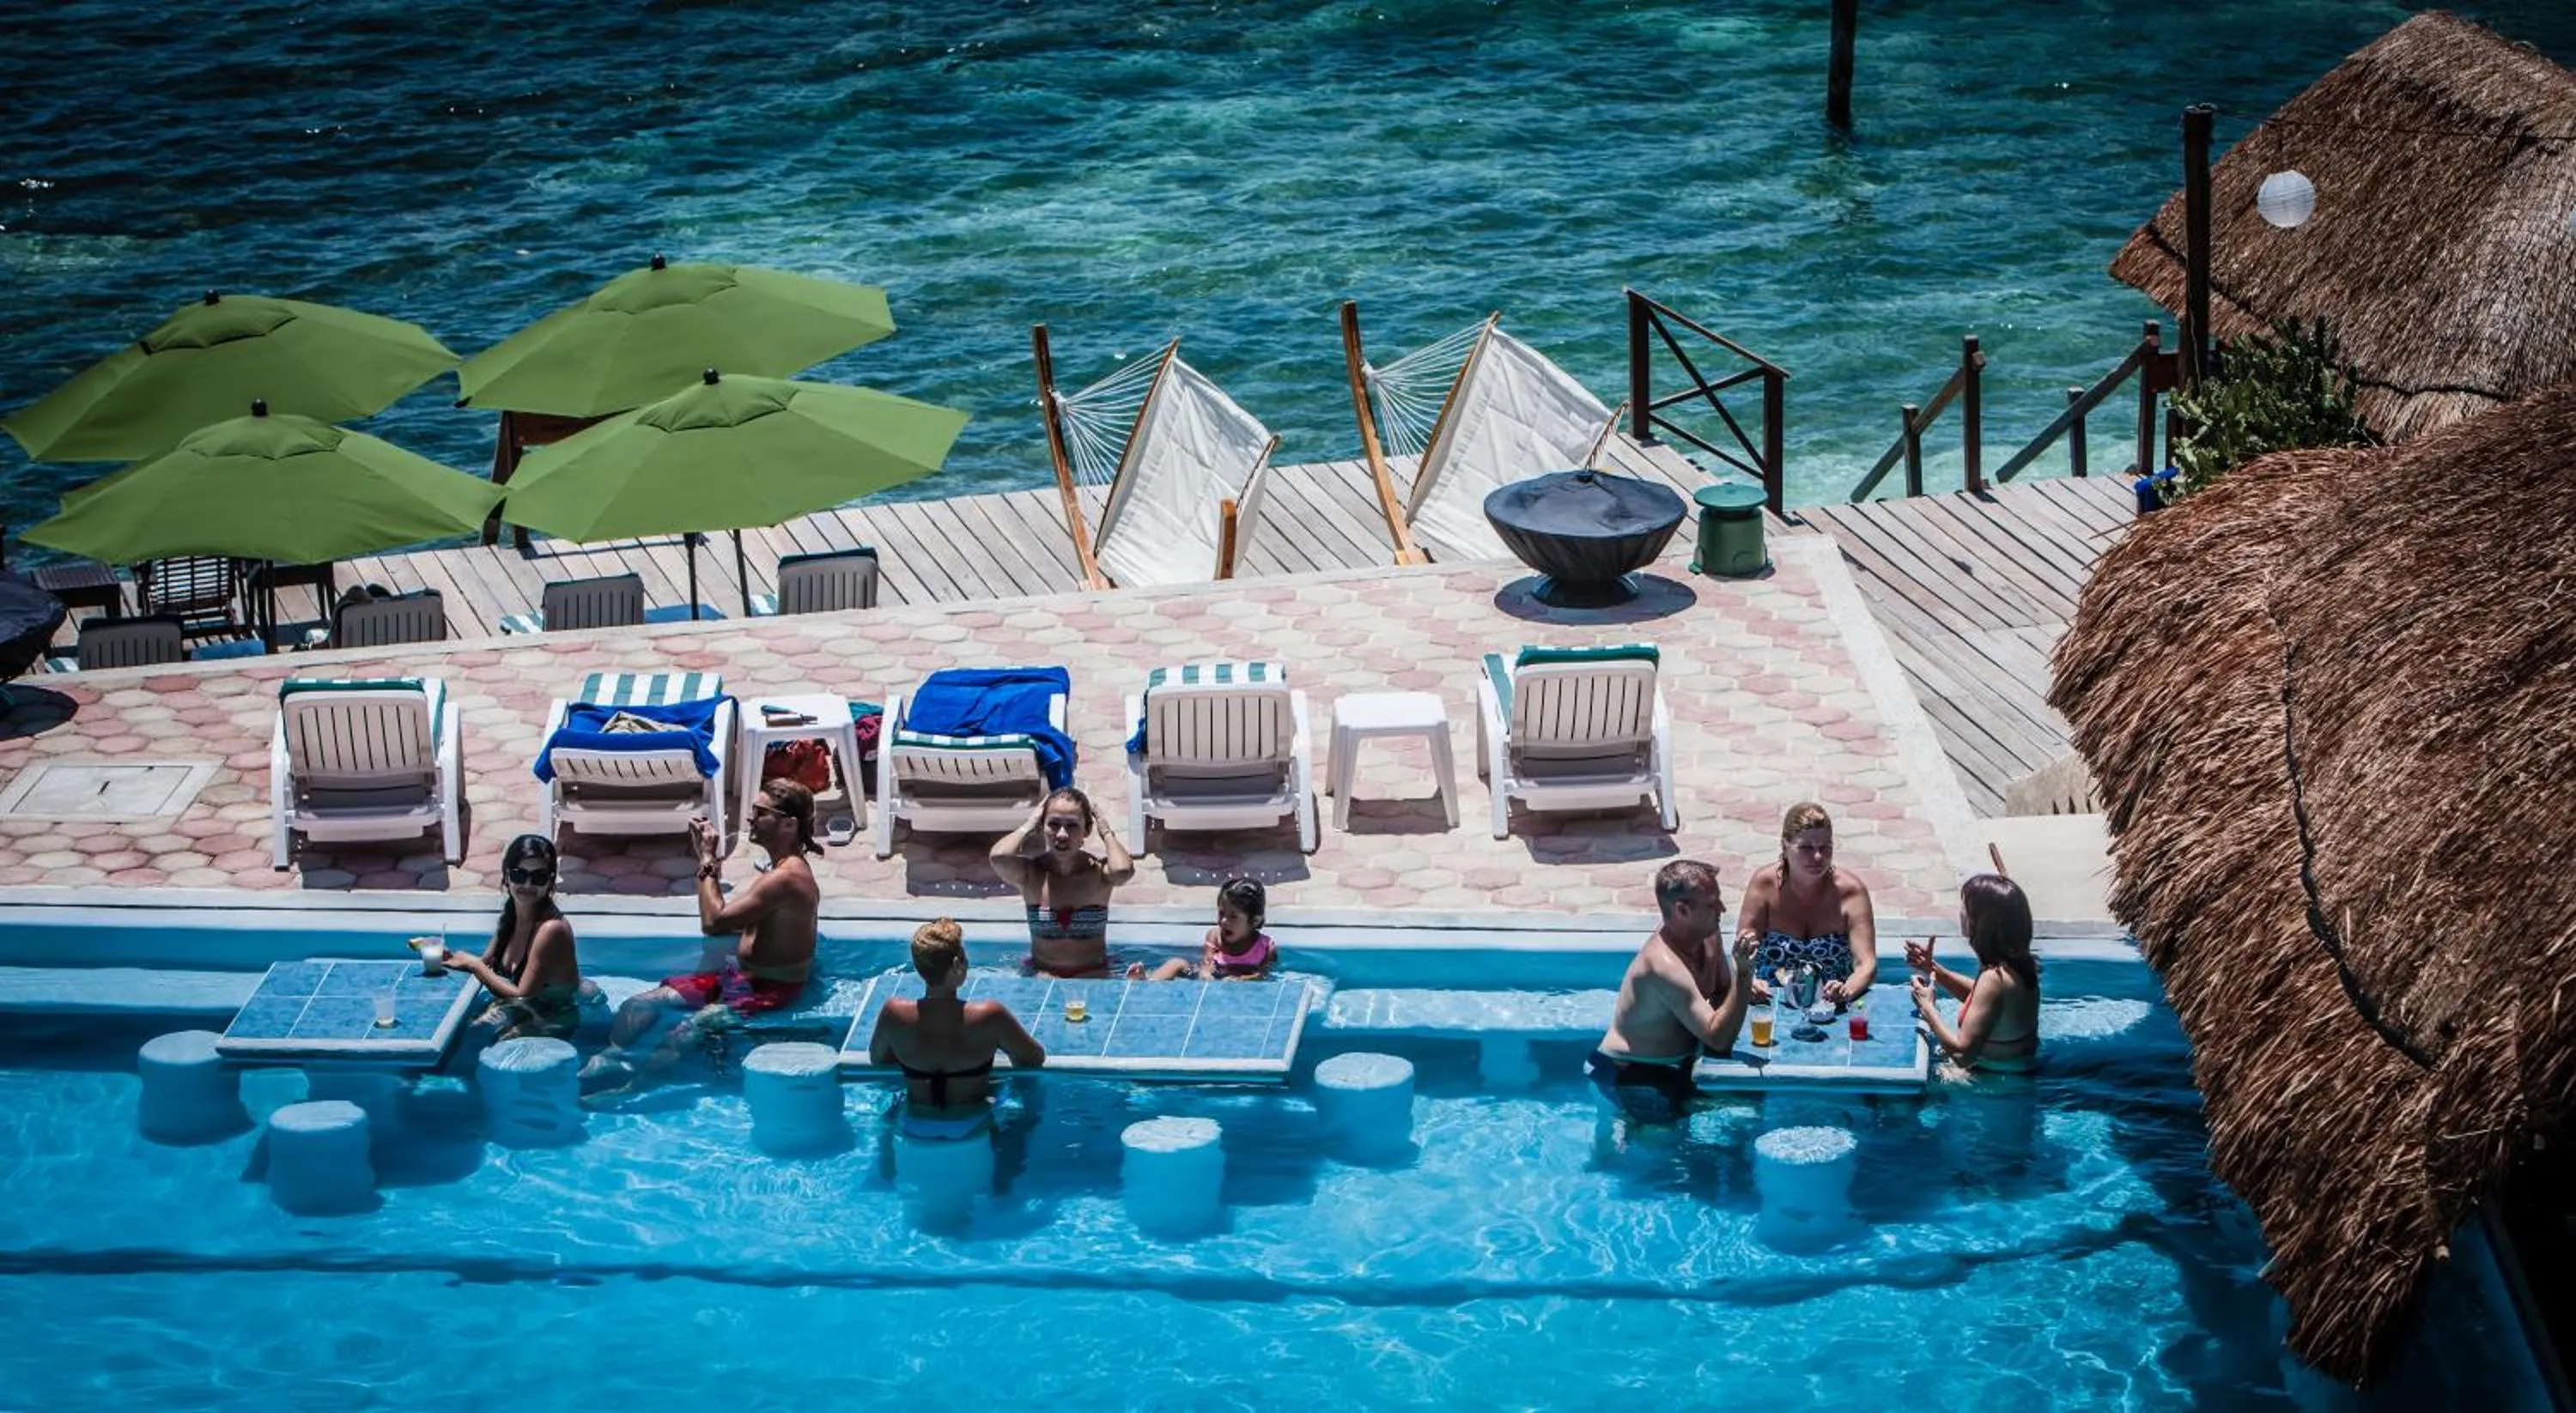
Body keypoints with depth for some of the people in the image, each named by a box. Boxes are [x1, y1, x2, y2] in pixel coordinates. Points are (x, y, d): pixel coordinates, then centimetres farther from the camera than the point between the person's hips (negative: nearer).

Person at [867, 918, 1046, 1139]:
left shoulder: (894, 1014, -22)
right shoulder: (990, 1016, -29)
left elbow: (876, 1058, 0)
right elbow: (1036, 1058, -12)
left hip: (915, 1128, 2)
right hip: (972, 1127, -2)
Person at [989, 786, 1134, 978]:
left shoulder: (1098, 872, -8)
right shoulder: (1030, 873, -6)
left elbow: (1122, 870, -34)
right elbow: (999, 857, -29)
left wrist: (1106, 832, -13)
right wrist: (1028, 826, -11)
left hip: (1092, 974, 0)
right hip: (1041, 974, 0)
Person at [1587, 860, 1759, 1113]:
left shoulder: (1706, 935, -4)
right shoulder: (1664, 965, -30)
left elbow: (1722, 989, 13)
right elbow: (1718, 1038, -31)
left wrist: (1744, 988, -10)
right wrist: (1743, 973, -38)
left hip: (1676, 1061, 9)